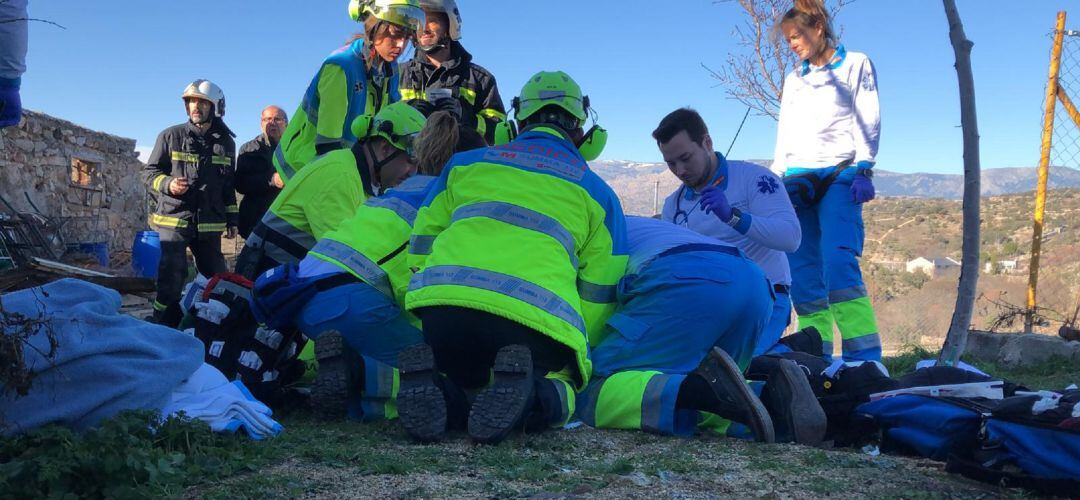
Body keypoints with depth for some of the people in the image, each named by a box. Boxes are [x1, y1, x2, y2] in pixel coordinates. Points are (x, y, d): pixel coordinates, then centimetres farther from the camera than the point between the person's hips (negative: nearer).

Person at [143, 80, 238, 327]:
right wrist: (168, 184, -15)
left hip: (209, 224, 3)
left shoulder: (226, 143, 11)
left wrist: (231, 220, 16)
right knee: (171, 279, -10)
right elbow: (149, 172, 6)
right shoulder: (171, 136, 1)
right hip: (173, 219, -3)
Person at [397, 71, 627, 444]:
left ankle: (435, 388, -8)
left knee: (459, 380, 31)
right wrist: (578, 357, 29)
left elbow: (420, 250, 24)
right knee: (559, 385, 24)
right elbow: (599, 297, 15)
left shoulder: (464, 163, 24)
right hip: (536, 317, -2)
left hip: (440, 301, 3)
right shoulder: (597, 193, 20)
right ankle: (524, 394, -14)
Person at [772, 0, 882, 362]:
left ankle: (865, 358, -24)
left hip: (839, 175, -5)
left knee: (838, 262, -23)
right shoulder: (793, 80, 24)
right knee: (803, 273, -3)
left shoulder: (855, 64, 11)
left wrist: (863, 169, -11)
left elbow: (868, 121, 1)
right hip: (797, 180, 5)